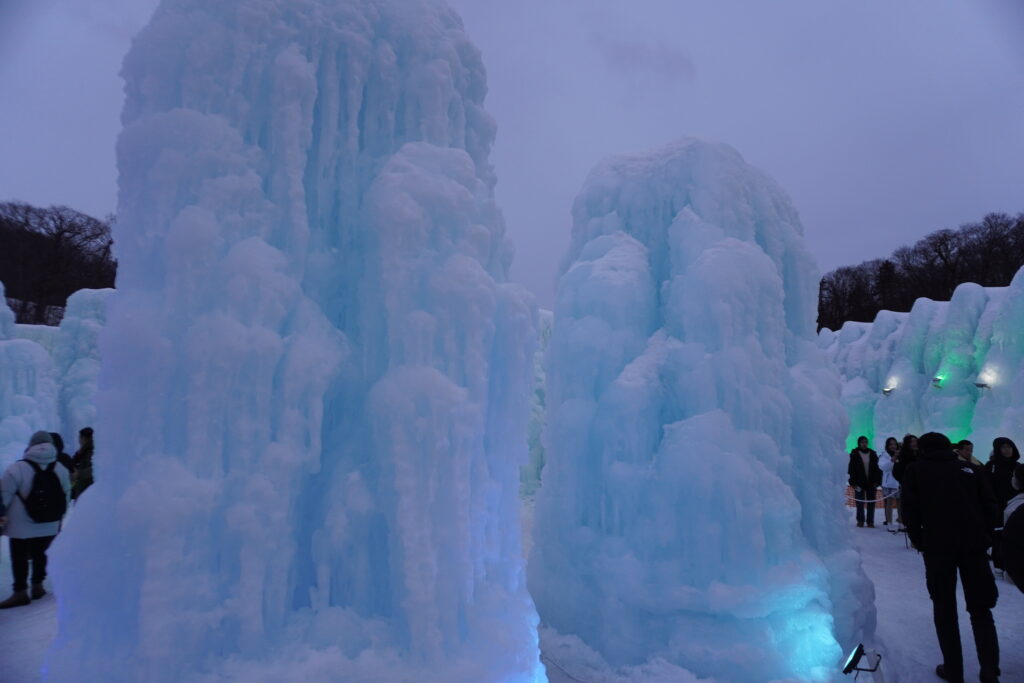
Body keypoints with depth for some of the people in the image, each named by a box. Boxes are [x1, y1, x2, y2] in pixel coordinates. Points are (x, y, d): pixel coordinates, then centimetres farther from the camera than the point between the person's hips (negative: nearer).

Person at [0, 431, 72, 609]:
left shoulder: (17, 469, -16)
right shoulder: (61, 470, -1)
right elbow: (66, 496, 6)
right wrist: (57, 517, 18)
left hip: (21, 526, -4)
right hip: (49, 526, 4)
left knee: (19, 557, 6)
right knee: (40, 555, 17)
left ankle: (20, 592, 9)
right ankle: (37, 586, 24)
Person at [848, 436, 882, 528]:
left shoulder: (872, 454, 7)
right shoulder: (855, 454, 0)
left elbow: (877, 468, 6)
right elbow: (851, 469, -2)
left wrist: (877, 481, -3)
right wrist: (853, 482, -8)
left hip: (871, 483, 2)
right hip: (859, 482, -2)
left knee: (871, 502, 4)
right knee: (860, 502, 1)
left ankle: (870, 521, 11)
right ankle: (860, 520, 9)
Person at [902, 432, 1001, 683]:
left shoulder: (915, 470, 8)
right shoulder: (970, 469, 14)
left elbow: (910, 511, -1)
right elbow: (990, 507, 7)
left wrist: (920, 542, 9)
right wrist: (985, 538, 14)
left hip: (938, 546, -2)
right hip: (973, 544, 2)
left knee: (944, 609, 8)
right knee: (980, 608, 13)